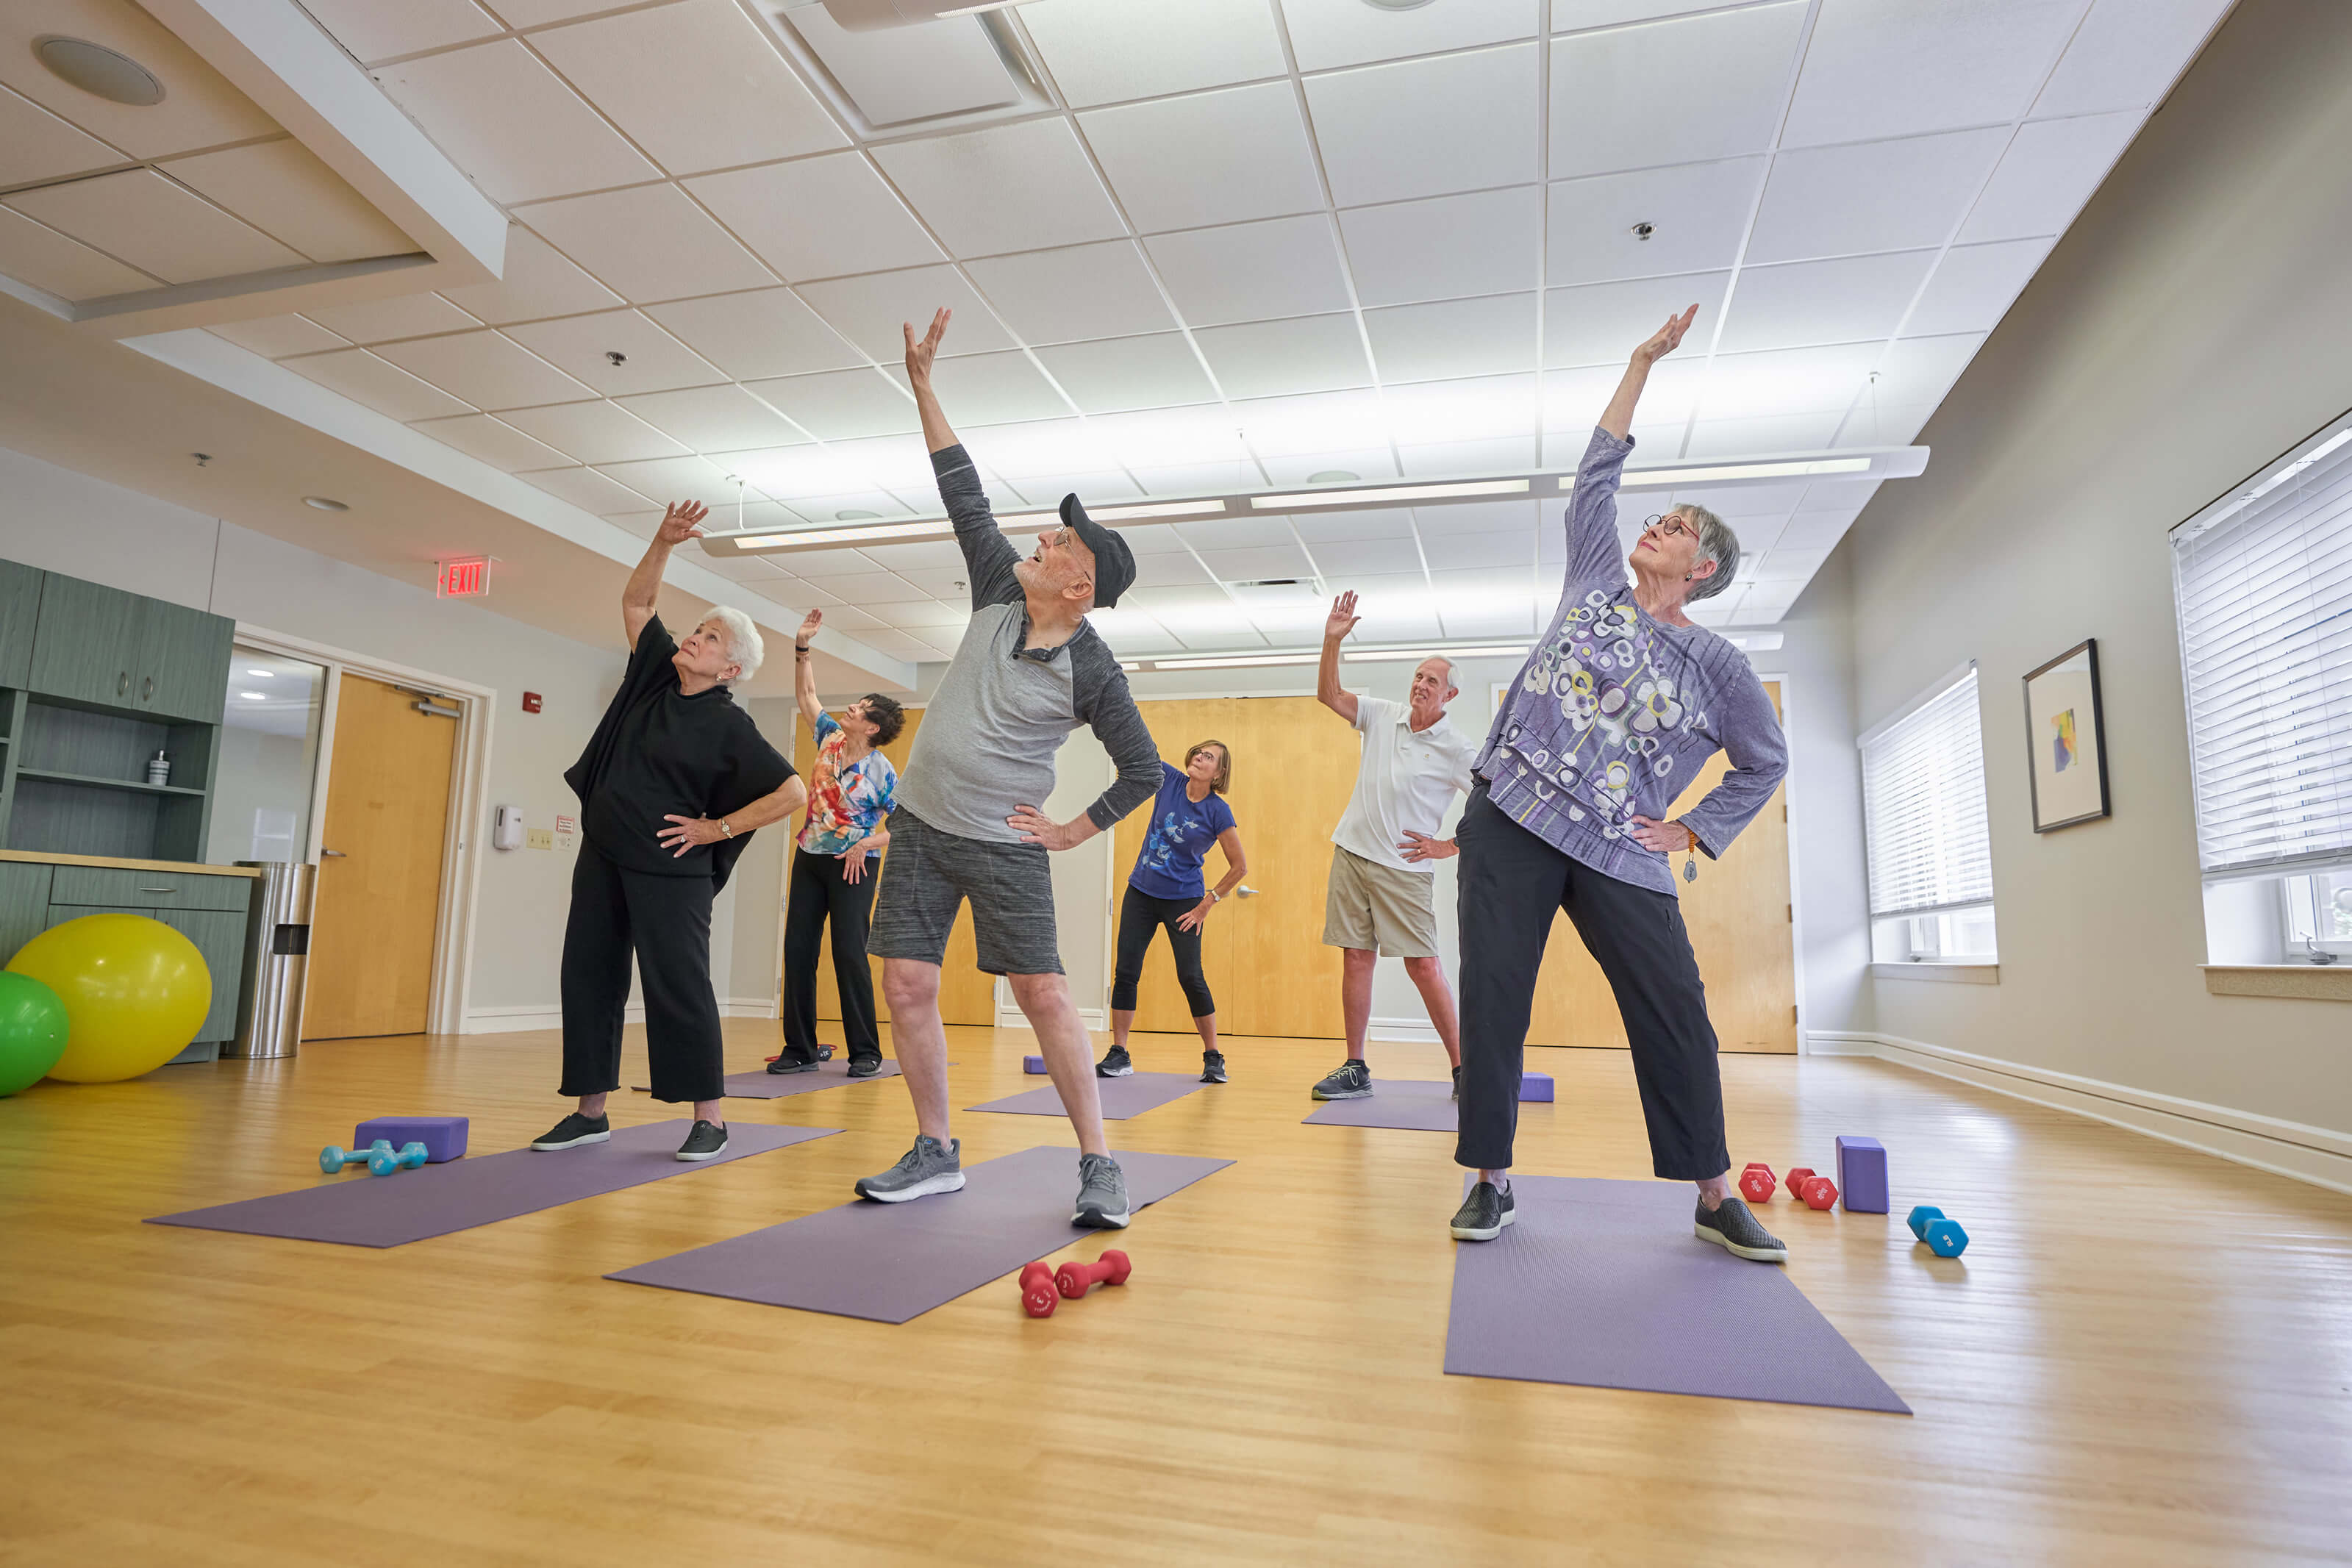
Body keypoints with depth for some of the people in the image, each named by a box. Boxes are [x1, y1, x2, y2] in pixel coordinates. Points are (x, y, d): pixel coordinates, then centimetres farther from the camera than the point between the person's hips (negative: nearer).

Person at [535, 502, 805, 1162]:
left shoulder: (729, 725, -10)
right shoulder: (658, 673, 8)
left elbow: (793, 792, -13)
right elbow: (635, 601, 17)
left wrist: (719, 828, -10)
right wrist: (664, 543, 3)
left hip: (668, 867, -7)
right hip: (603, 854, 7)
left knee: (678, 984, -7)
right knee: (588, 976, 8)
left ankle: (710, 1120, 1)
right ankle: (590, 1112, 19)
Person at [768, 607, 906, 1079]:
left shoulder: (882, 772, -11)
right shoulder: (830, 739, 5)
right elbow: (807, 693, 17)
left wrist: (868, 843, -21)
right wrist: (802, 647, 9)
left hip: (853, 866, -6)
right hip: (809, 859, 6)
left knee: (849, 953, -10)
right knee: (798, 950, 3)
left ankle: (865, 1052, -1)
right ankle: (800, 1049, 10)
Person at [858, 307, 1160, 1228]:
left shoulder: (1092, 672, -13)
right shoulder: (1000, 593, 0)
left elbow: (1144, 771, -6)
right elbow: (965, 495, 6)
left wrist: (1074, 832, -4)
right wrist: (924, 386, 7)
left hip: (1003, 845, -5)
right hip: (921, 825, 6)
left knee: (1043, 994, -7)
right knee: (908, 986, 3)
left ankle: (1098, 1164, 2)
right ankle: (936, 1154, 15)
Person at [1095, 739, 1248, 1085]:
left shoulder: (1218, 812, -12)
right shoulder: (1170, 781, -3)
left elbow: (1240, 867, -7)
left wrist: (1207, 904, -8)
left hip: (1183, 900, -3)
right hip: (1141, 892, 4)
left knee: (1190, 976, -4)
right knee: (1125, 972, 0)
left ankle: (1213, 1058, 11)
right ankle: (1119, 1056, 9)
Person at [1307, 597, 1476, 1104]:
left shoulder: (1456, 749, -5)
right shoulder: (1384, 715, 7)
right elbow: (1328, 695, 7)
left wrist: (1448, 847, -6)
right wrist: (1332, 642, -6)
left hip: (1405, 868, -4)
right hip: (1352, 853, 4)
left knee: (1423, 965, -6)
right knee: (1357, 958, 5)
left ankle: (1462, 1068, 6)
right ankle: (1355, 1070, 11)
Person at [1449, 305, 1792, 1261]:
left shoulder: (1717, 668, 9)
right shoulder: (1596, 583, 13)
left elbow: (1766, 762, 19)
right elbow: (1598, 471, 17)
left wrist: (1695, 832, 8)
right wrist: (1645, 363, 20)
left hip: (1621, 856, 0)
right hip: (1511, 822, 1)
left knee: (1676, 1014, -2)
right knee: (1492, 1002, -2)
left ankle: (1715, 1198, 14)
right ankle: (1491, 1180, 10)